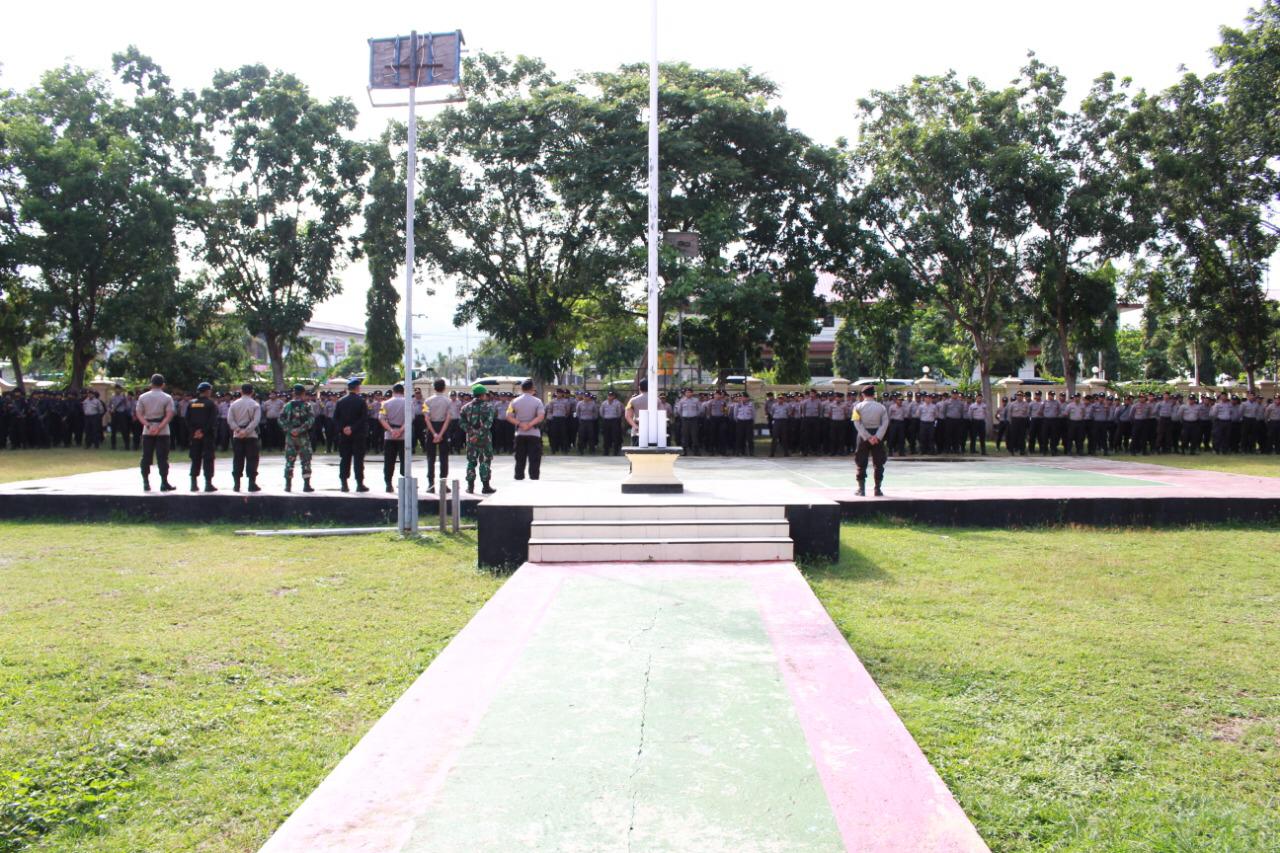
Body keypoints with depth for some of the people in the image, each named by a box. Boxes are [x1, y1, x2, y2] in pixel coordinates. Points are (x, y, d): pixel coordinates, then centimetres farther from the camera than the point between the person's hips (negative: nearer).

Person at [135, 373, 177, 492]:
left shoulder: (142, 397, 4)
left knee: (146, 457, 7)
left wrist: (149, 426, -10)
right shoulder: (167, 398, -3)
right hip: (163, 432, -2)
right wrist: (159, 428, -14)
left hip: (147, 431, 2)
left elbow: (139, 414, -2)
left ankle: (146, 483, 7)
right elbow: (169, 415, -12)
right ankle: (164, 483, -3)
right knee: (162, 457, -1)